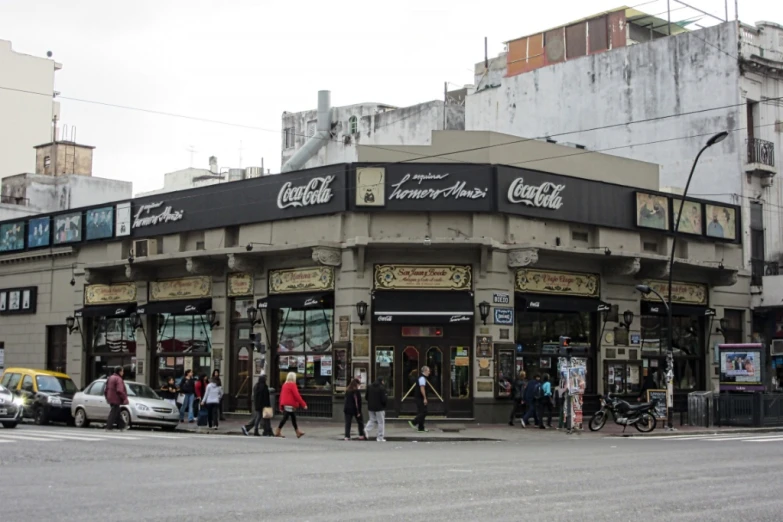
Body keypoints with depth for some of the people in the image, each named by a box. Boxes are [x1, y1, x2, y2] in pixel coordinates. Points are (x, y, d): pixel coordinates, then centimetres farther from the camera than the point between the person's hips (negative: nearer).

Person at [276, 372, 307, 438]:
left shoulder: (285, 385, 15)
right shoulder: (292, 385, -10)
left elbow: (281, 395, 17)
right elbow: (297, 396, -14)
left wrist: (281, 406, 21)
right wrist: (303, 404, -10)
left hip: (285, 404, 9)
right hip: (290, 405, -9)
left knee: (293, 418, 12)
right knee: (285, 418, -8)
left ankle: (298, 433, 15)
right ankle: (278, 432, -10)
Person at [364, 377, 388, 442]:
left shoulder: (369, 387, 4)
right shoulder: (382, 388, -15)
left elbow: (366, 397, 8)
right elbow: (384, 399, -17)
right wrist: (387, 396, 4)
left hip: (371, 407, 5)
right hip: (379, 408, -5)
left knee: (372, 420, 20)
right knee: (381, 422, 5)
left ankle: (367, 429, -8)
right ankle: (380, 437, 6)